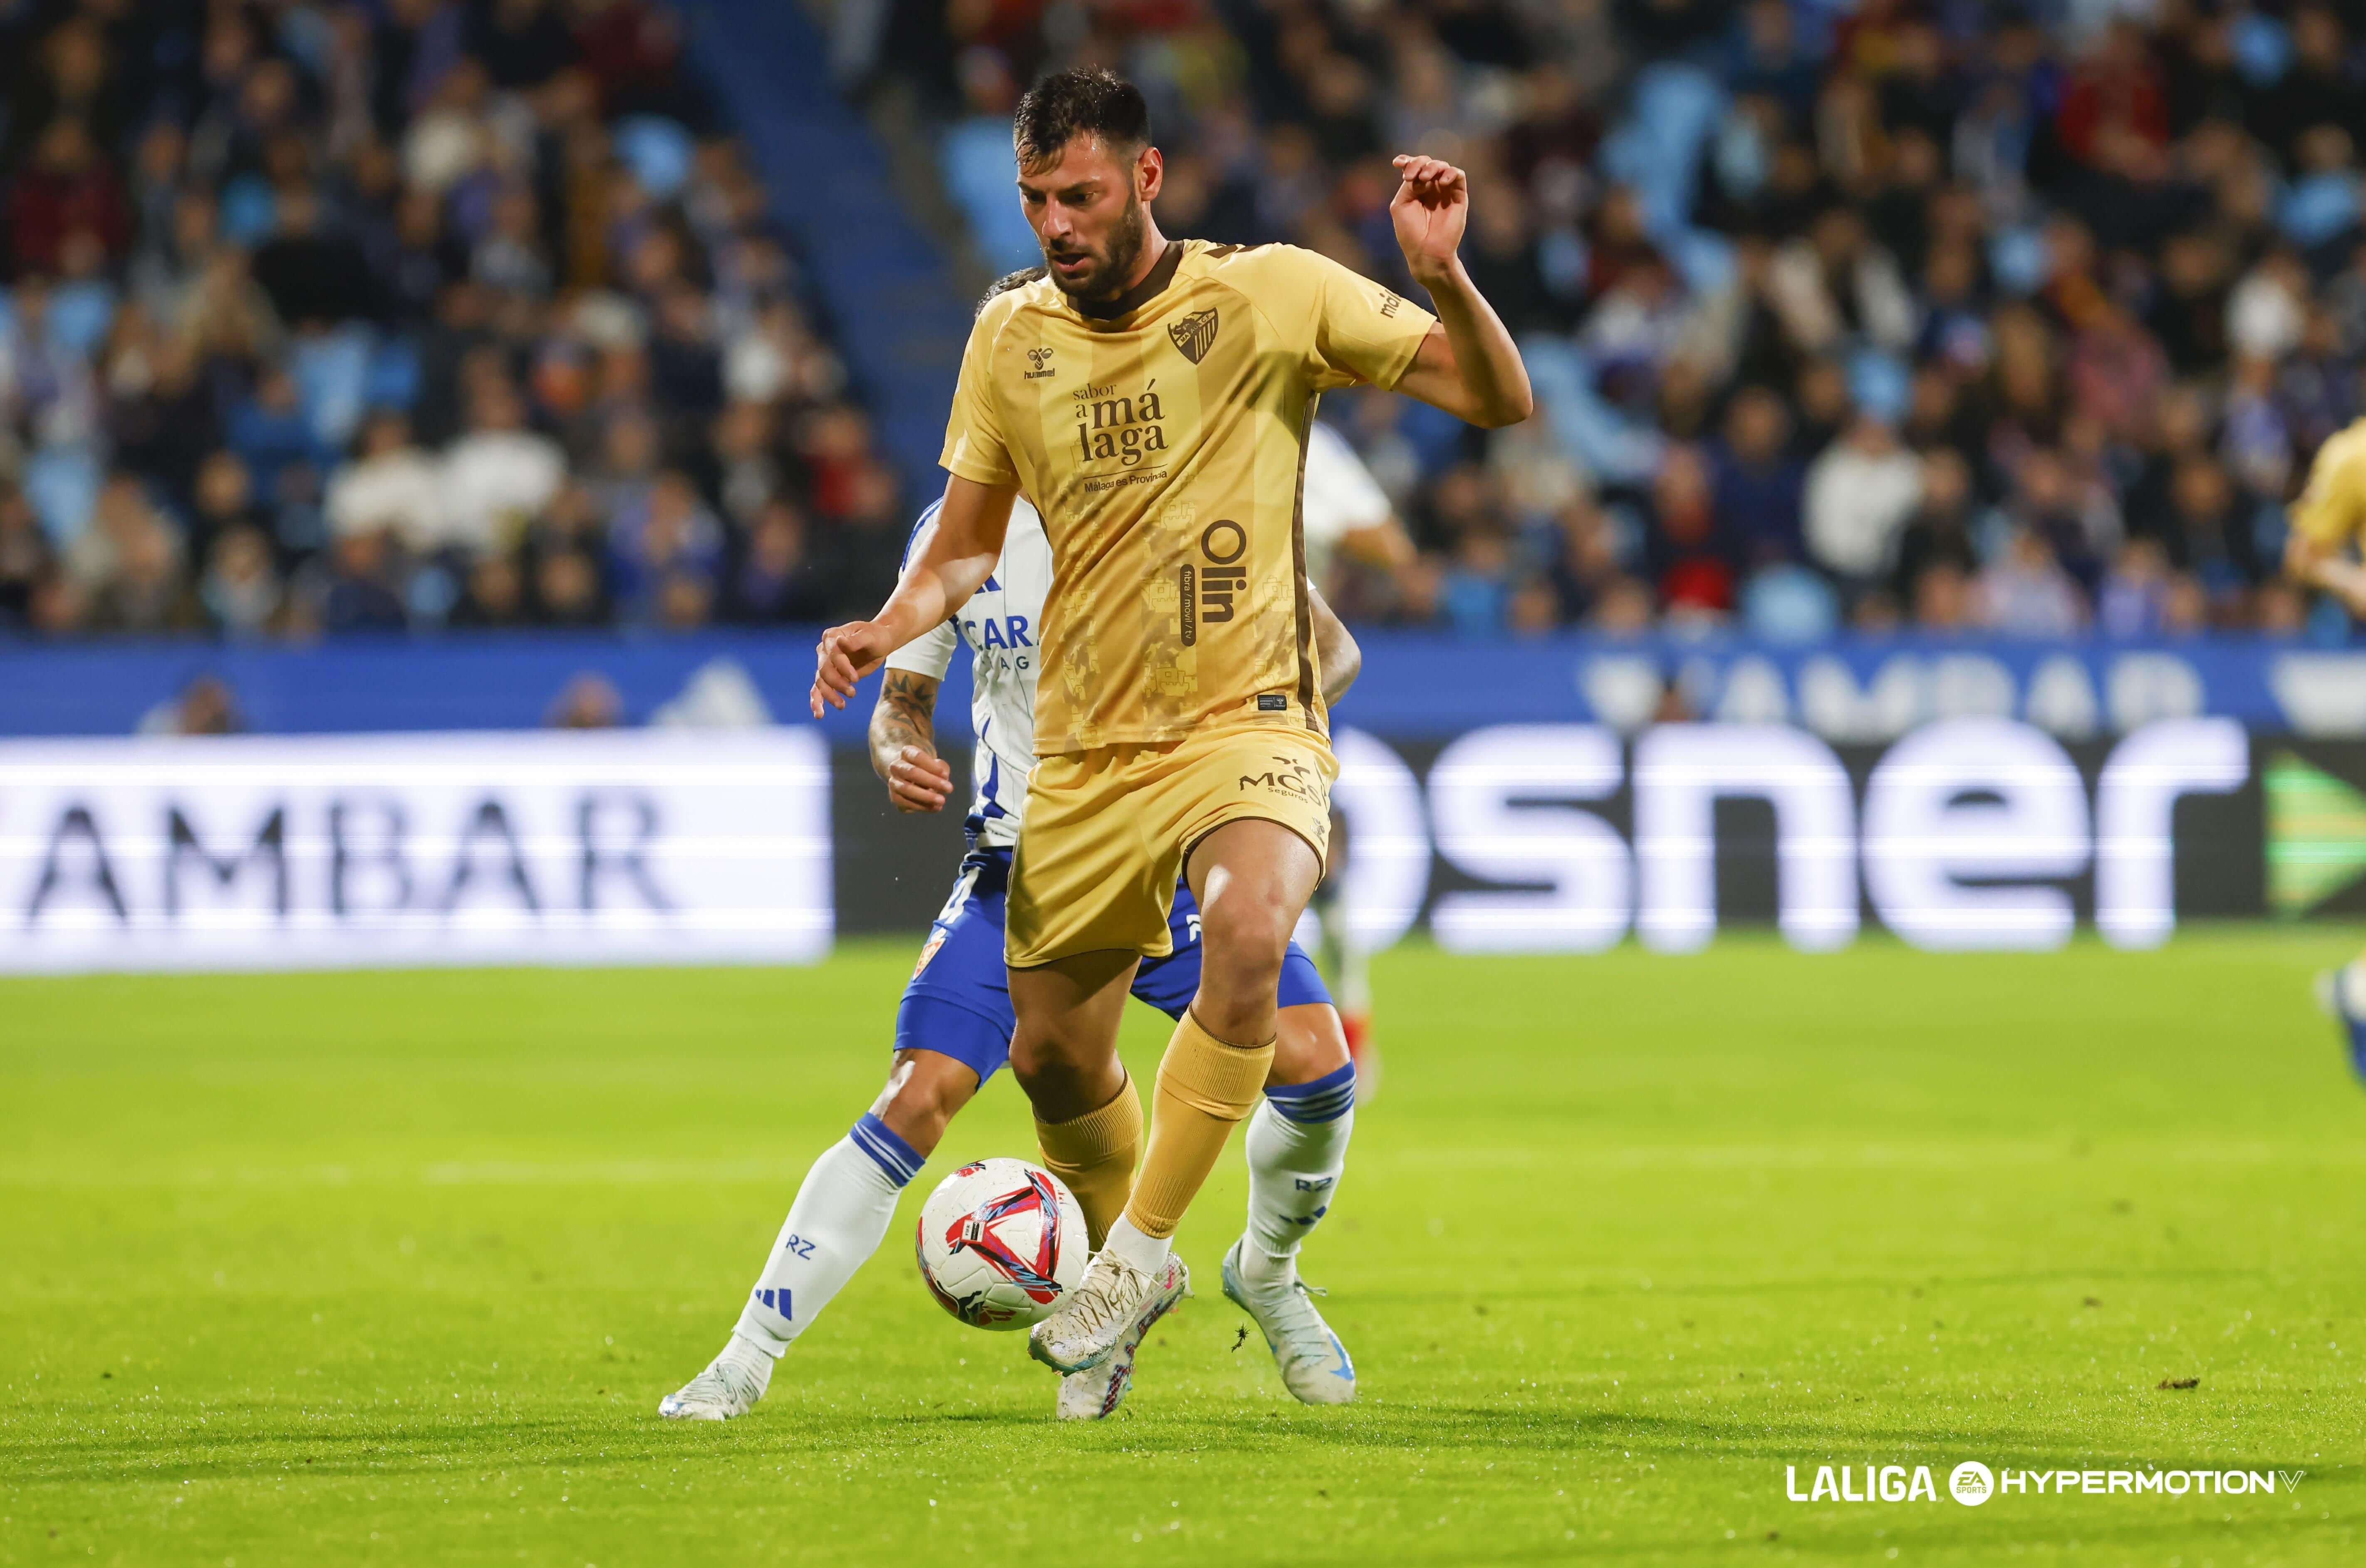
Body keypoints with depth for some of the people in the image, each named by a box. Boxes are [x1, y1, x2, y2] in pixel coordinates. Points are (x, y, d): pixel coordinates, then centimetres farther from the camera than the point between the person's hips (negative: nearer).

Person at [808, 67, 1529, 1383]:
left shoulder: (1270, 295, -7)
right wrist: (889, 630, -3)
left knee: (1248, 930, -34)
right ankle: (1130, 1266, 40)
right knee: (1055, 1052, 9)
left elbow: (1503, 401, -7)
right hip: (1085, 754, 5)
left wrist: (1442, 273, -26)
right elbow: (969, 544, 17)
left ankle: (1134, 1256, -21)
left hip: (1247, 723, -5)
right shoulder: (1012, 335, 5)